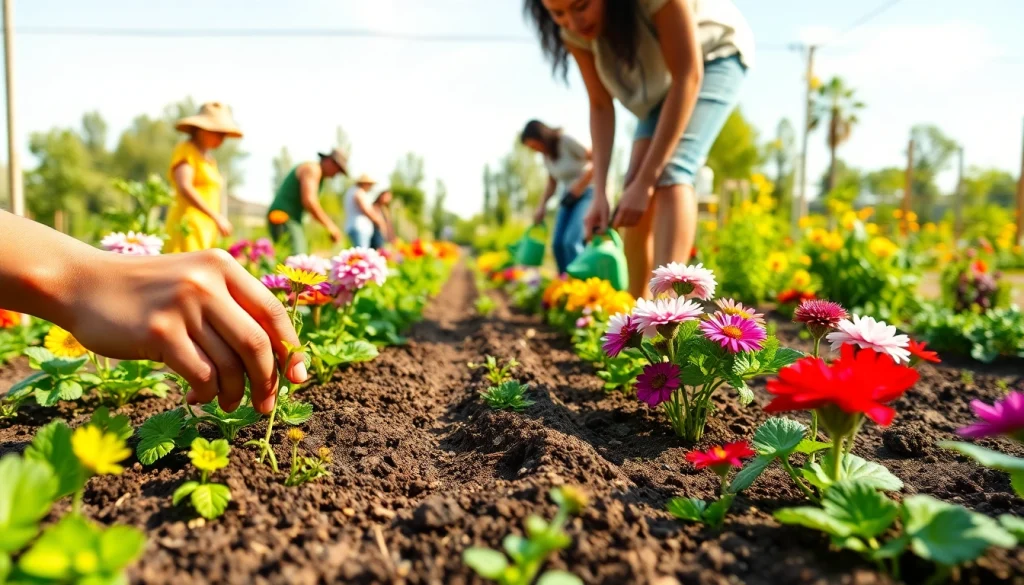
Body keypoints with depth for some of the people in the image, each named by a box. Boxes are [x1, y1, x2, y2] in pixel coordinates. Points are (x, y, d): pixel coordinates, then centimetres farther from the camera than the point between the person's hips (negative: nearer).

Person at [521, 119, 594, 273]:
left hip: (587, 194, -8)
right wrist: (542, 207, 7)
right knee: (557, 243, -2)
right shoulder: (546, 154, 6)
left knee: (571, 242, -20)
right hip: (568, 197, 8)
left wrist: (578, 188, -16)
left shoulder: (567, 141, -16)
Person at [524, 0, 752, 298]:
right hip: (662, 78, 5)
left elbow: (688, 77, -34)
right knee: (636, 186, -8)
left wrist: (647, 179, -36)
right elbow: (600, 106, -16)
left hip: (716, 56, -5)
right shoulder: (574, 29, -21)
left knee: (671, 171, -26)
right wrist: (600, 193, -25)